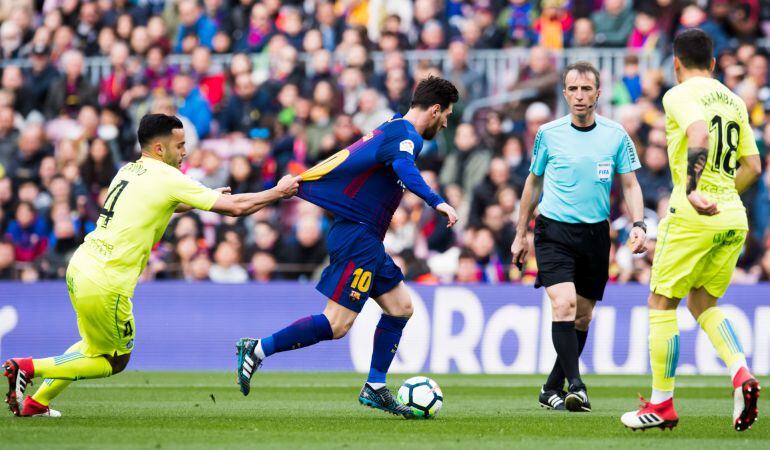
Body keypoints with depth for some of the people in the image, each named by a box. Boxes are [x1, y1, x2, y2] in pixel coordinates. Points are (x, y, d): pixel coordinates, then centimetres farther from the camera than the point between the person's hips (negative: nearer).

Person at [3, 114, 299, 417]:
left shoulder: (128, 171, 14)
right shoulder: (168, 178, -10)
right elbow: (235, 207, -8)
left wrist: (205, 199, 29)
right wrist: (278, 192, 5)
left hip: (79, 267, 8)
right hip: (105, 285, -8)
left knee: (95, 347, 27)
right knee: (115, 362, 10)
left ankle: (35, 403, 23)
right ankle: (30, 368, 0)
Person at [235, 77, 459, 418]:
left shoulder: (392, 128, 16)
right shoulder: (407, 135, -14)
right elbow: (403, 168, -35)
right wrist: (437, 202, -43)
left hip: (364, 239, 11)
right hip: (358, 237, -11)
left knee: (401, 307, 12)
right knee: (336, 324, -11)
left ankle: (374, 388, 15)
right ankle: (259, 349, -8)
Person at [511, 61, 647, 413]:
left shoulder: (616, 135, 2)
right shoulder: (548, 134, 0)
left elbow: (630, 185, 6)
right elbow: (533, 183, 12)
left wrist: (638, 224, -11)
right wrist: (521, 235, 15)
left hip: (595, 235, 2)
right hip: (554, 231, -2)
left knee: (582, 317, 8)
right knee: (563, 304, -21)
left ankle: (552, 389, 22)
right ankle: (575, 386, -24)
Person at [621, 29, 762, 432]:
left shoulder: (679, 95, -4)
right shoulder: (733, 101, 16)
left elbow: (700, 134, -25)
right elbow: (752, 166, 18)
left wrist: (692, 190, -33)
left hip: (693, 217, -7)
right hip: (734, 218, 7)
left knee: (661, 303, 5)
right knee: (703, 304, 18)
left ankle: (661, 404, 7)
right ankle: (741, 374, -6)